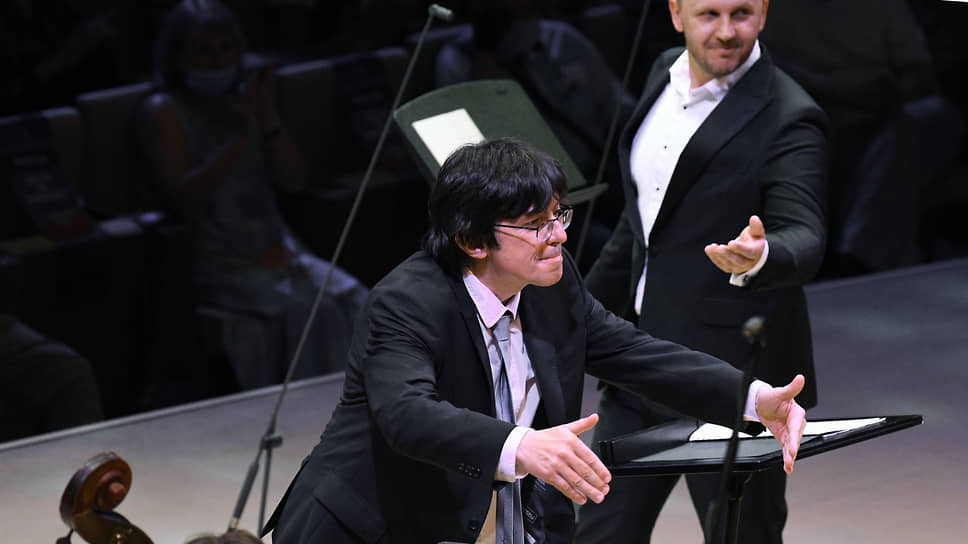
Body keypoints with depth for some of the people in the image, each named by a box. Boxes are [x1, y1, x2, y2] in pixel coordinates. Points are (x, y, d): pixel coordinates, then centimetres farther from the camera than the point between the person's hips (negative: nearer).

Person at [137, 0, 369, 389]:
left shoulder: (246, 99, 14)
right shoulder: (164, 112, -2)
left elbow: (294, 181, 9)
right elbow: (185, 199, -15)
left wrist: (269, 122, -8)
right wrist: (241, 141, -22)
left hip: (276, 252, 6)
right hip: (218, 265, -6)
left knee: (353, 300, -18)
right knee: (310, 311, -28)